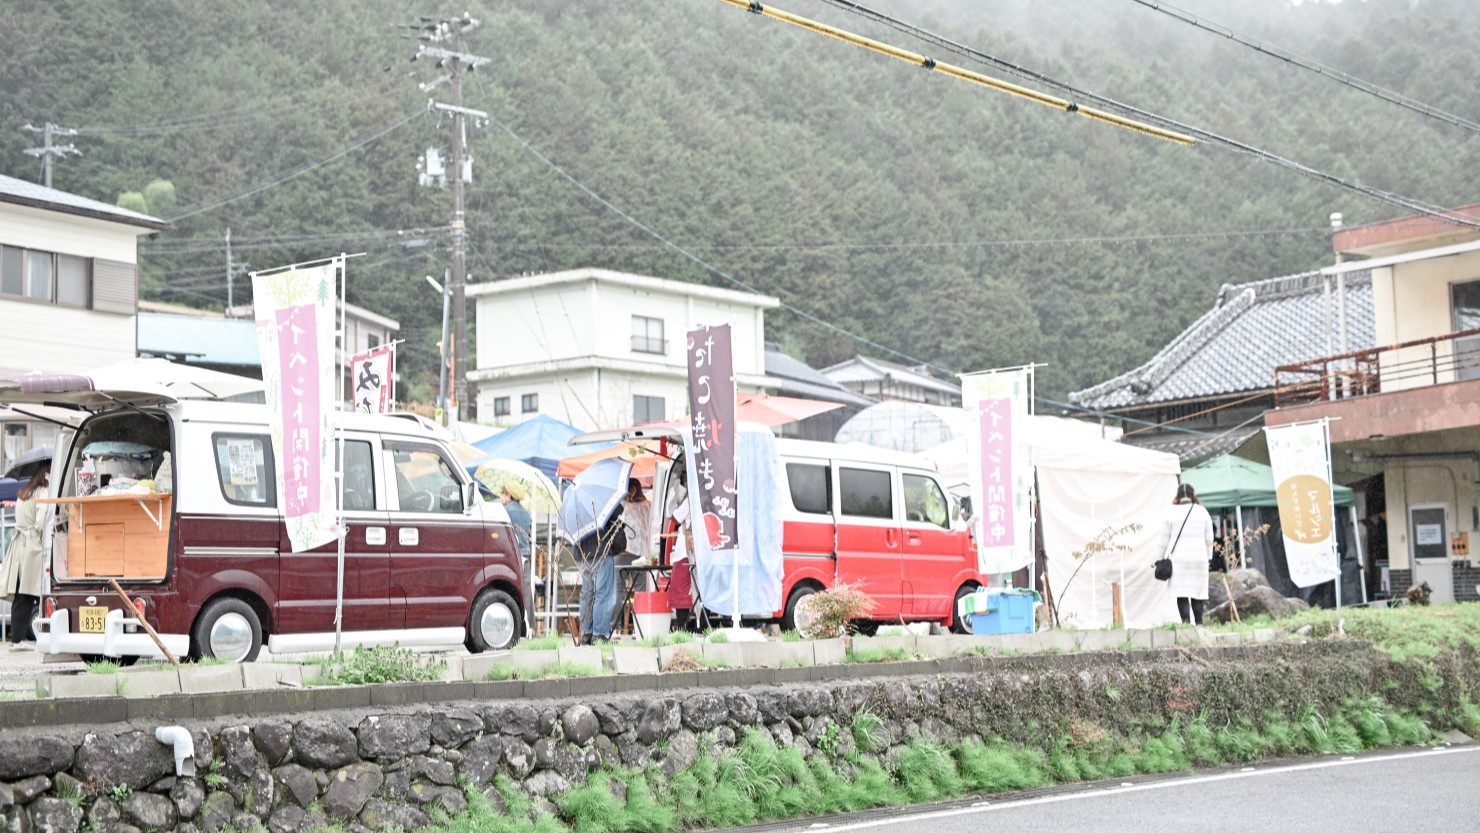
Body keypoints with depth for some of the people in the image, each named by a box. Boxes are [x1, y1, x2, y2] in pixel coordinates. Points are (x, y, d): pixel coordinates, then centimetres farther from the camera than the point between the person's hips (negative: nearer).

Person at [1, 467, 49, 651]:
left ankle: (16, 639, 4)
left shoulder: (22, 494, 21)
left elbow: (21, 522, 17)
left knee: (21, 596, 6)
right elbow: (40, 523, -14)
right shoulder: (43, 493, -6)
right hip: (34, 547, -8)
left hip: (19, 546, 8)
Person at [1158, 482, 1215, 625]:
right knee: (1198, 592, 9)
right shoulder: (1202, 512, 6)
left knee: (1182, 593, -3)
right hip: (1199, 558, 2)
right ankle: (1198, 623, 8)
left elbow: (1164, 538, 3)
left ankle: (1186, 622, -13)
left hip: (1178, 558, -2)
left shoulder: (1170, 512, 0)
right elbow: (1209, 538, 9)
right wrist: (1208, 557, 18)